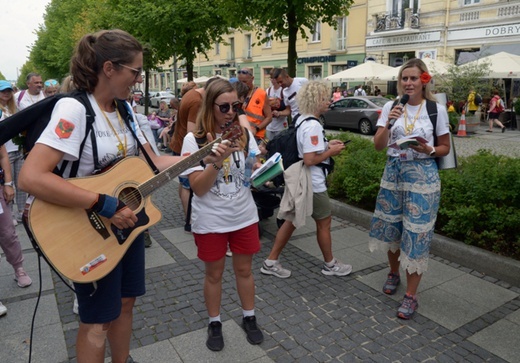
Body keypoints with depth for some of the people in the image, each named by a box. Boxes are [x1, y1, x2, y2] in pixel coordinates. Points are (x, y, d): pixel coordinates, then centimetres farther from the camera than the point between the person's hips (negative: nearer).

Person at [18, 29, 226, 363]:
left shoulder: (123, 110, 2)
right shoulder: (74, 109, -23)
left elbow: (153, 163, 6)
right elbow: (31, 177, -32)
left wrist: (202, 158, -1)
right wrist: (105, 205, -31)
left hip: (128, 224, 8)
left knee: (125, 303, 22)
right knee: (98, 320, 10)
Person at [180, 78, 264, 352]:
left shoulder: (245, 134, -3)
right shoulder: (194, 139, -12)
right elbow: (198, 187, -17)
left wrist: (260, 167, -19)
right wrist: (218, 159, -30)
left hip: (244, 216, 3)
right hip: (210, 221, -2)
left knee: (244, 269, 17)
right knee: (214, 274, 14)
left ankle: (249, 319, 37)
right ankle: (214, 324, 35)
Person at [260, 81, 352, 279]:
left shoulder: (301, 120, 8)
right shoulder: (313, 126, -23)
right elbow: (310, 160, -27)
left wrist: (326, 144, 11)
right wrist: (330, 152, -13)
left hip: (300, 180, 9)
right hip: (313, 184, -9)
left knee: (291, 221, 15)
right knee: (324, 223, 10)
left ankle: (271, 262, 21)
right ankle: (330, 264, 29)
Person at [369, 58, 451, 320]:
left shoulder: (437, 109, -5)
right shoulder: (391, 107, 0)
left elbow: (445, 148, 3)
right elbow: (378, 146, -4)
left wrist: (428, 150, -18)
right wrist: (388, 123, -20)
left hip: (422, 177, -3)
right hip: (392, 173, 3)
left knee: (416, 233, -1)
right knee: (390, 227, 13)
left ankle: (411, 295, 12)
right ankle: (394, 273, 40)